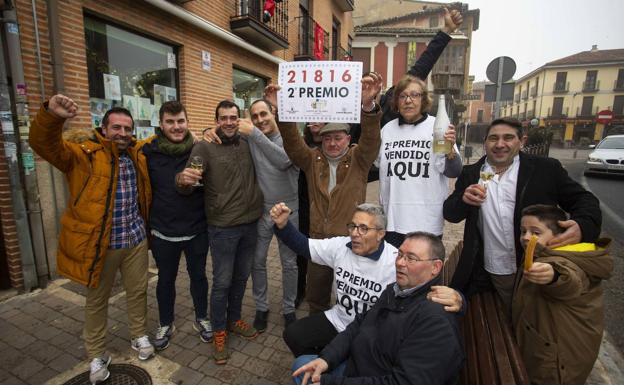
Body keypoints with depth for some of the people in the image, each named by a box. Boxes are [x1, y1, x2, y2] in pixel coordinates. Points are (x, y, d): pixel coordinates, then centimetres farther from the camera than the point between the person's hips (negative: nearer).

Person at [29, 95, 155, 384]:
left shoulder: (137, 153, 6)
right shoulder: (84, 154, -8)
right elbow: (43, 143, -25)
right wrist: (51, 114, -43)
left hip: (135, 239, 4)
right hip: (99, 242, -3)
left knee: (138, 292, 18)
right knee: (96, 300, 14)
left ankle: (139, 336, 40)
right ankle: (97, 355, 34)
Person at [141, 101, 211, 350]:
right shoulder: (149, 152, -6)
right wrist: (148, 224, 3)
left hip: (197, 230, 0)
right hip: (163, 233, 1)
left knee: (198, 275, 17)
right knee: (166, 279, 18)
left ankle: (201, 318, 39)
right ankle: (165, 324, 41)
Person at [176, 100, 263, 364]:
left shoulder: (248, 144, 5)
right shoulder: (204, 147, -7)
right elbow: (189, 185, -15)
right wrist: (183, 179, -37)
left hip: (250, 224, 4)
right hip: (222, 228, -4)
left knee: (241, 277, 19)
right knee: (222, 282, 7)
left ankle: (234, 319, 41)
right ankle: (218, 331, 30)